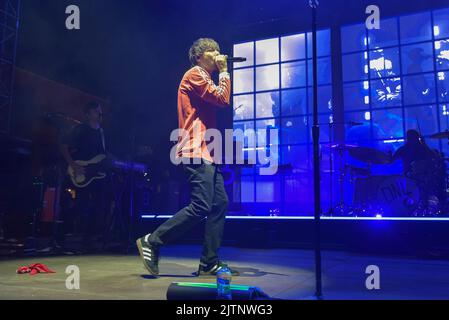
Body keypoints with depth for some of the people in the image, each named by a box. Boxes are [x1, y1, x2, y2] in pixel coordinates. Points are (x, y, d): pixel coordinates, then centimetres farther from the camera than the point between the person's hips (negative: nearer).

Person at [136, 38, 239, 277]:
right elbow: (223, 99, -11)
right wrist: (224, 72, -1)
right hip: (196, 151, -11)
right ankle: (152, 242, -4)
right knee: (201, 207, -15)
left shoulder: (204, 78, 28)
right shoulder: (195, 74, -3)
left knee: (220, 204, 4)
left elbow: (220, 101, 23)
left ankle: (209, 262, 8)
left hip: (206, 152, 11)